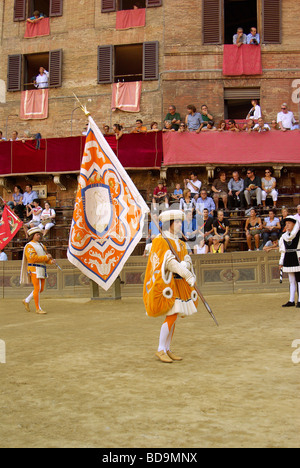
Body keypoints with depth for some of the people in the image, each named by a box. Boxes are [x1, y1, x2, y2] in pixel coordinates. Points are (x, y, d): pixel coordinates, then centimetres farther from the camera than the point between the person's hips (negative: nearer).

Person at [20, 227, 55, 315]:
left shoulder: (41, 245, 19)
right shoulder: (29, 246, -8)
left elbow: (46, 259, 16)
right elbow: (34, 258, -21)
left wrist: (51, 261, -6)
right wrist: (46, 257, -16)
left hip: (42, 270, 9)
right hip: (34, 270, -9)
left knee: (41, 289, 9)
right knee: (37, 288, -9)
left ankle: (26, 301, 24)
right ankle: (38, 308, -3)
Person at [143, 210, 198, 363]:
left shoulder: (180, 243, 16)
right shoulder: (160, 241, -8)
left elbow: (187, 261, 4)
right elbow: (169, 261, -19)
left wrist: (184, 265, -21)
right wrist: (188, 275, -26)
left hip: (179, 284, 8)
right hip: (166, 283, -8)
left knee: (173, 317, 8)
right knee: (171, 316, -13)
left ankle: (167, 349, 15)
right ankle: (160, 350, -4)